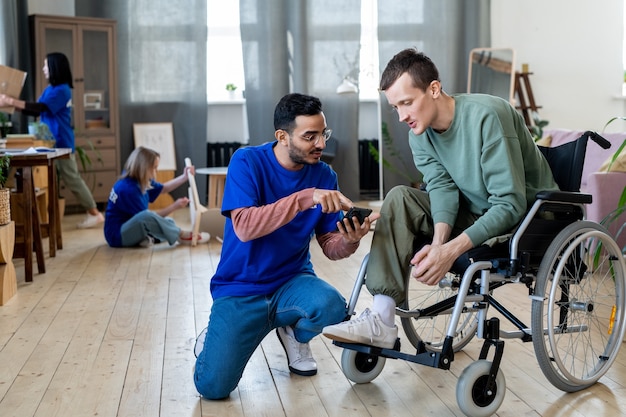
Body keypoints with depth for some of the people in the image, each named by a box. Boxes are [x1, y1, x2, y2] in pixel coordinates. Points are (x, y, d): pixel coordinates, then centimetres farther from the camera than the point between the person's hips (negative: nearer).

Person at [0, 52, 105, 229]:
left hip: (61, 143, -9)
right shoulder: (50, 89, 13)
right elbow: (36, 112, 13)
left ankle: (95, 213, 5)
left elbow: (40, 108, -24)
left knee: (72, 179, -4)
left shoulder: (62, 90, -15)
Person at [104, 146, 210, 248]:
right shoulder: (128, 189, -25)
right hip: (117, 235, -11)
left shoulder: (140, 181, 2)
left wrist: (184, 177, 10)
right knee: (146, 216, -37)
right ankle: (181, 236, -18)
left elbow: (163, 188, 19)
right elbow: (148, 217, -20)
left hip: (131, 230, 11)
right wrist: (175, 206, -15)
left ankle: (146, 238, -13)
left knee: (168, 221, 16)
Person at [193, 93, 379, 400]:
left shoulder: (324, 175, -3)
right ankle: (214, 339, 19)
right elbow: (244, 228, -27)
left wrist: (349, 240, -27)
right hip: (240, 288, -2)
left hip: (291, 281, 3)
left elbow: (330, 246, -3)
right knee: (213, 387, -17)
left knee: (332, 308, -32)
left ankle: (295, 334, 5)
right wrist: (306, 197, -35)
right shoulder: (247, 162, -13)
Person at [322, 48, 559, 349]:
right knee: (399, 198, -14)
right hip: (475, 211, 6)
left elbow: (511, 204, -28)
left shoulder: (486, 116, -25)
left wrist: (451, 250, -38)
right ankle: (381, 318, -22)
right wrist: (439, 241, -33)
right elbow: (442, 187, -13)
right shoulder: (419, 133, -2)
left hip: (526, 214, -6)